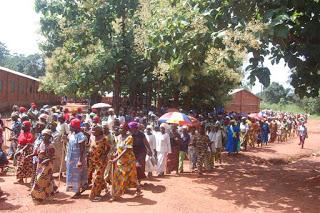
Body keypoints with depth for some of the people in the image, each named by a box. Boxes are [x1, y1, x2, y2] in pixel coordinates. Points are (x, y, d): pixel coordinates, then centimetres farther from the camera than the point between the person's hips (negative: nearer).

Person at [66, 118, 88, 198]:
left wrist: (80, 161, -24)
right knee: (72, 174, 17)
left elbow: (82, 149, -22)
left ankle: (78, 192, 15)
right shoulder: (72, 134, 6)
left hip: (77, 158, -9)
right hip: (71, 158, 9)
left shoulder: (80, 136, -21)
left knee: (77, 175, 2)